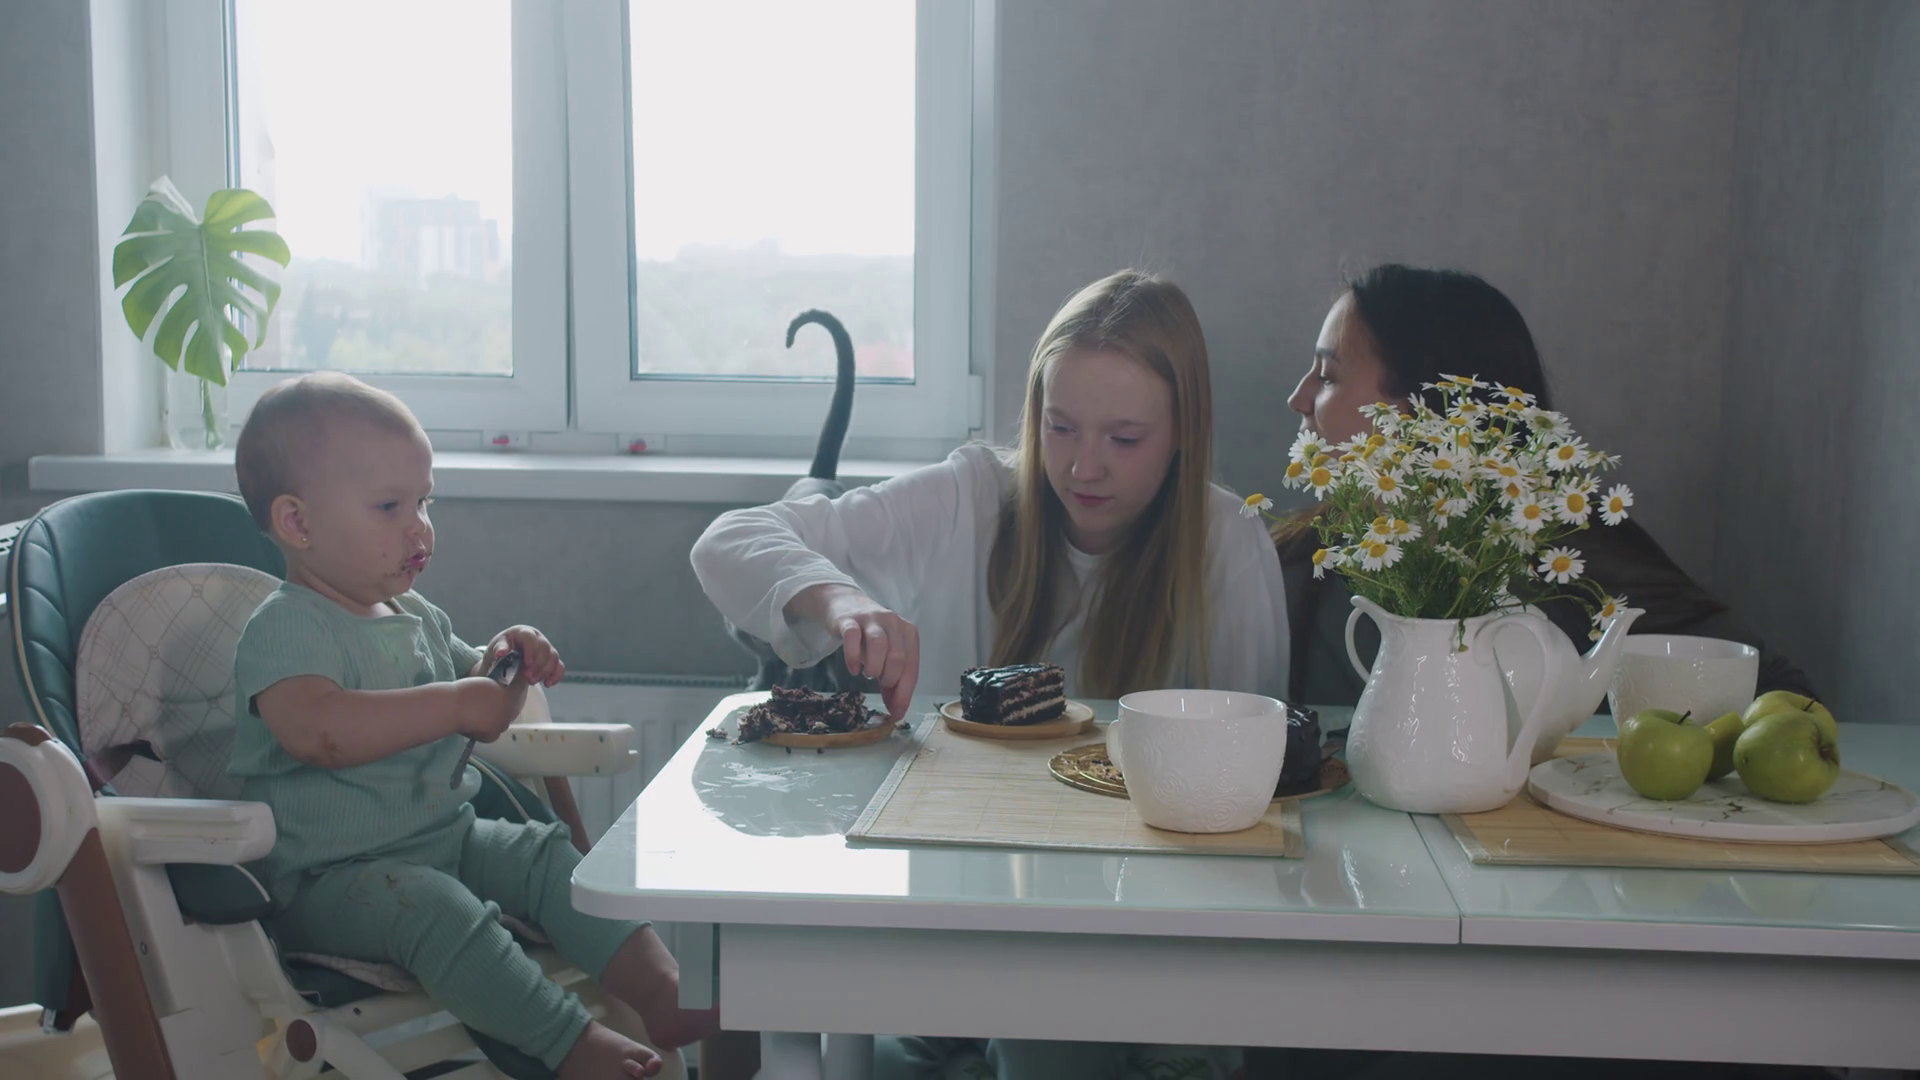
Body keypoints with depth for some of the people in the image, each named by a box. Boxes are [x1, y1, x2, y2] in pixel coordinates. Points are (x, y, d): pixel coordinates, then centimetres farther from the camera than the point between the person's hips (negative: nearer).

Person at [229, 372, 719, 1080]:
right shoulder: (284, 628, -15)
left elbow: (478, 712, 31)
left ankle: (663, 993, -18)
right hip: (332, 874, -8)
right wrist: (457, 703, -31)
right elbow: (317, 730, -36)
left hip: (448, 836, 9)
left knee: (549, 855, -10)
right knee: (432, 906, -34)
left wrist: (503, 667, 5)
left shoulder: (417, 618, 13)